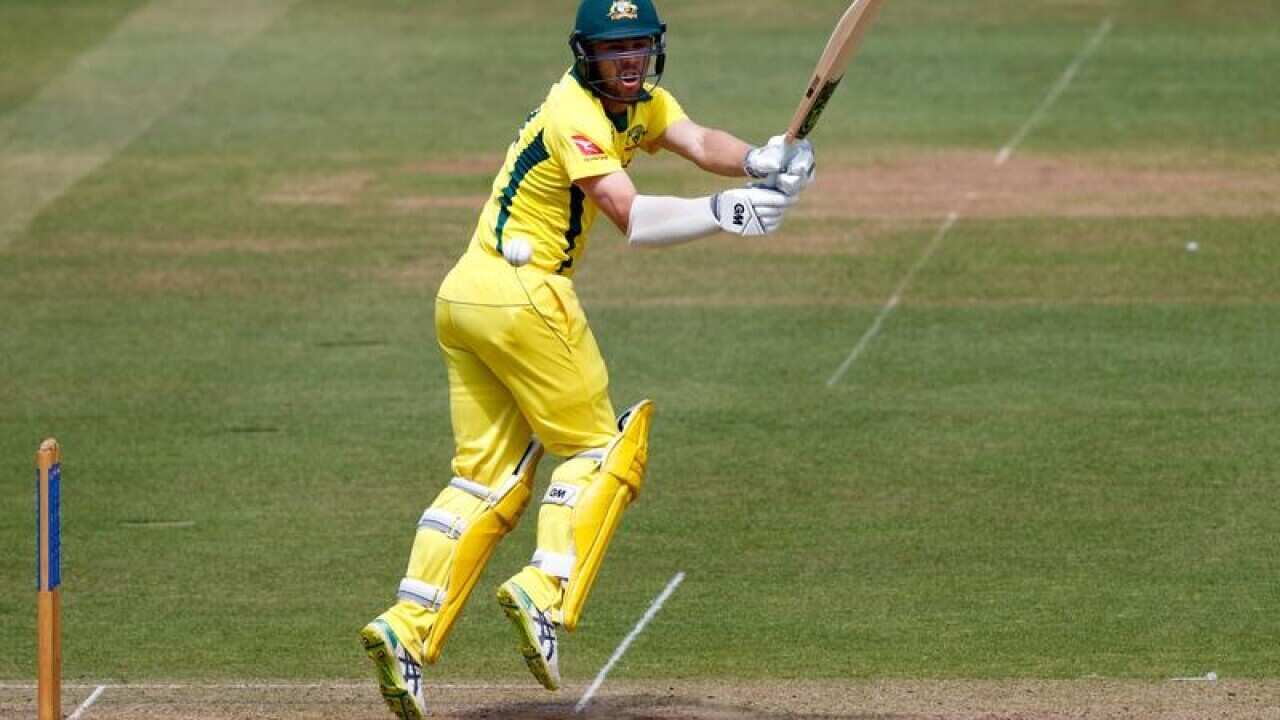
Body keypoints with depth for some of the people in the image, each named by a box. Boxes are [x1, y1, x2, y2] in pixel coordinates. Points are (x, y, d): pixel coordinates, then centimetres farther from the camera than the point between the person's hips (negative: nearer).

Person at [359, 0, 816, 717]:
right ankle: (544, 592, -16)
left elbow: (699, 143, -4)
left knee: (489, 475, 6)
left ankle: (408, 625, -4)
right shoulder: (577, 116, -17)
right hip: (520, 295, -9)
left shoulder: (640, 100, 12)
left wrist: (760, 161, -24)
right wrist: (723, 213, -39)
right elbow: (633, 217, -28)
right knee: (599, 447, -2)